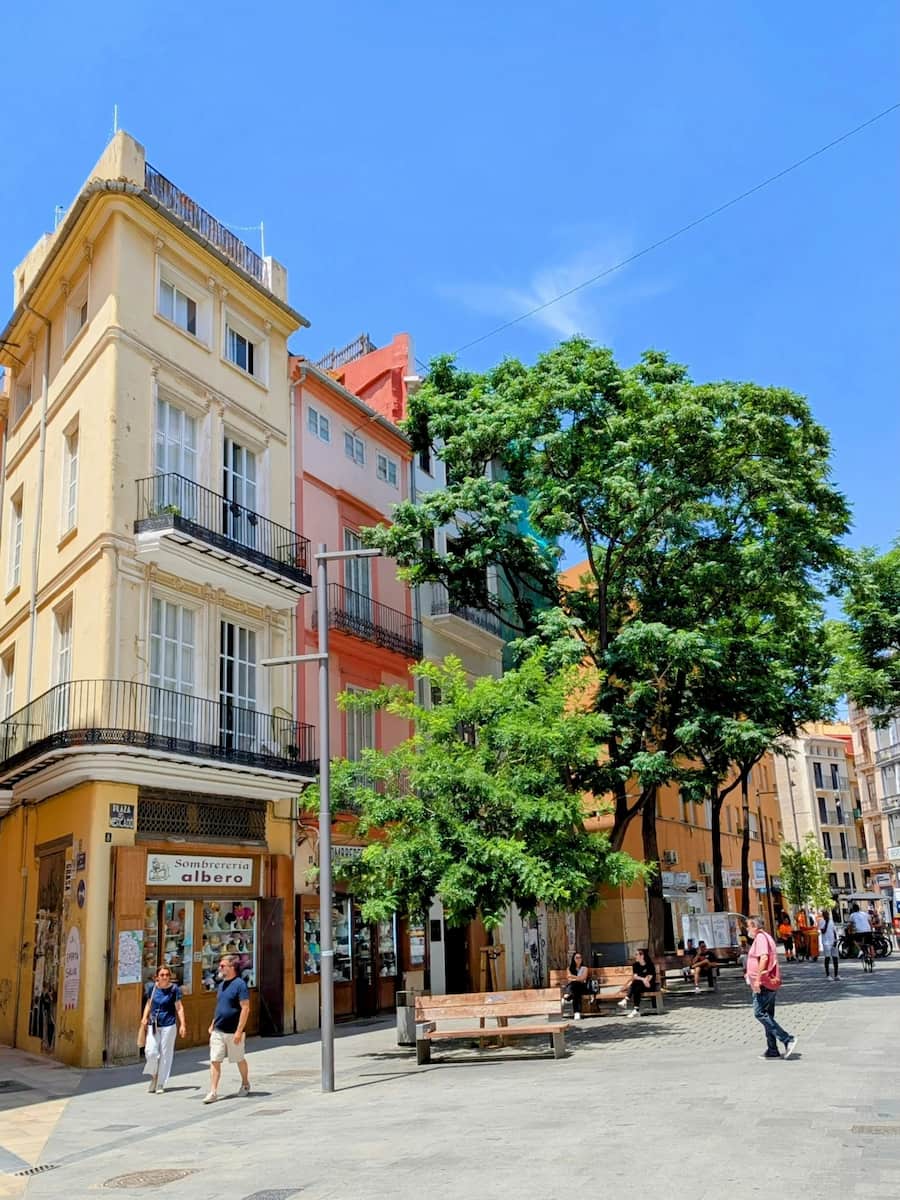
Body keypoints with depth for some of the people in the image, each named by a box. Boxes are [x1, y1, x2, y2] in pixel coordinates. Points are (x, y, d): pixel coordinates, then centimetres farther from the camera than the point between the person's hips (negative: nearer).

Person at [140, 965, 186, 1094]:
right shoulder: (152, 987, 2)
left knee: (165, 1054, 2)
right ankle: (154, 1077, 22)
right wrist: (145, 1017, 1)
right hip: (153, 1025, 2)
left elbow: (179, 1007, -4)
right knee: (151, 1052, -6)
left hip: (168, 1025, -2)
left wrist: (182, 1025, -9)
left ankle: (160, 1084, 15)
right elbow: (149, 1003, 16)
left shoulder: (174, 988, -6)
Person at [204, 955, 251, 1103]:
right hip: (218, 1031, 6)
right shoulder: (221, 985, 9)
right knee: (214, 1061, -1)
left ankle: (245, 1084, 31)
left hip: (233, 1032, -6)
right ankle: (213, 1092, 2)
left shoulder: (239, 984, -15)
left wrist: (239, 1031, -21)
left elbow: (245, 1008, -18)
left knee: (239, 1060, 11)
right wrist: (212, 1025, 15)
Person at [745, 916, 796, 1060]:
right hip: (771, 983, 11)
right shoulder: (765, 937, 19)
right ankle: (772, 1051, 14)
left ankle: (787, 1039, -14)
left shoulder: (761, 937, -13)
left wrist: (757, 979, -28)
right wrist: (751, 974, 32)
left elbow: (764, 958, -27)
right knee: (767, 1016, 12)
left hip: (764, 983, -11)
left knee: (760, 1013, -11)